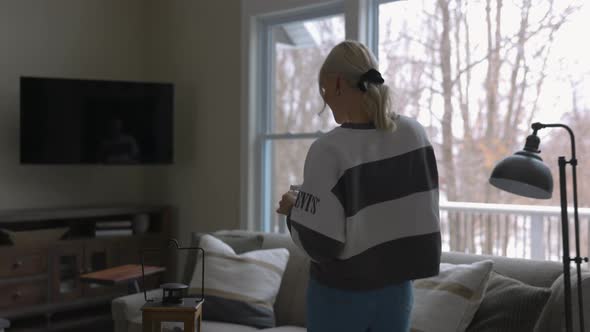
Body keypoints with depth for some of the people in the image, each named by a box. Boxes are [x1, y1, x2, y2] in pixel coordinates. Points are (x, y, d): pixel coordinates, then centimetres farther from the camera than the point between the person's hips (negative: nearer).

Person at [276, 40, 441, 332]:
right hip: (397, 289, 5)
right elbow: (419, 212, 7)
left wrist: (294, 210, -2)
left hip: (340, 293, -4)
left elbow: (318, 244, -20)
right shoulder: (414, 133, -3)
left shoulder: (329, 149, -20)